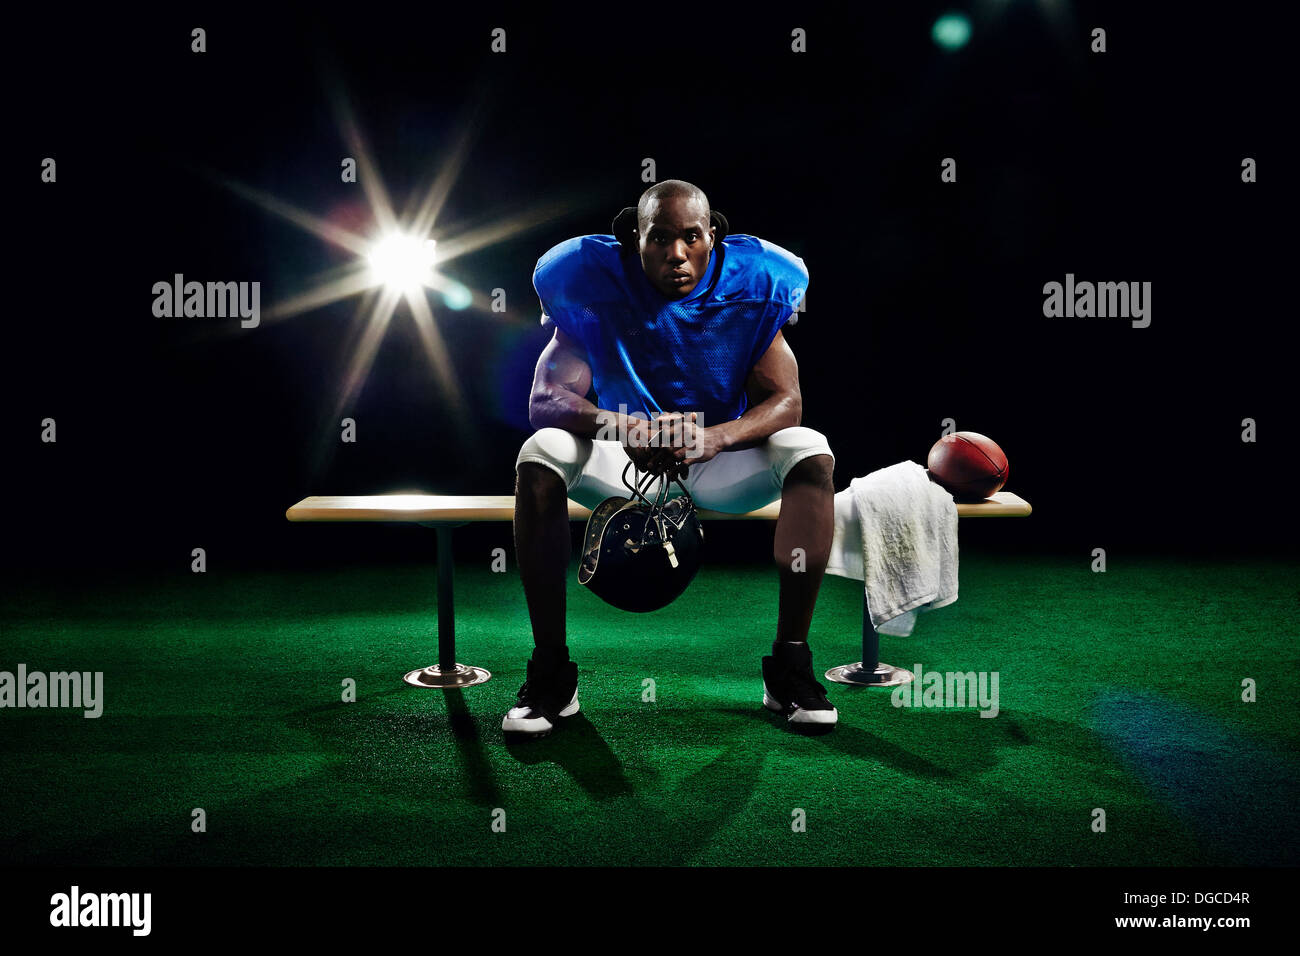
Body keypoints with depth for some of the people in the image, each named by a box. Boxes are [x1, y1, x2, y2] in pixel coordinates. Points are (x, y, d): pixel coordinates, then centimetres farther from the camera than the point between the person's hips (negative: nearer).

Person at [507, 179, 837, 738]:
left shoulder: (751, 289, -11)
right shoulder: (594, 287, -13)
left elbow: (785, 401, -16)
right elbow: (545, 399, -21)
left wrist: (715, 437, -38)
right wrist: (622, 428, -42)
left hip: (723, 465, 1)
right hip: (625, 462, 0)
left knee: (809, 451, -27)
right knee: (540, 453, -29)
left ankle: (790, 666, -23)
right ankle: (550, 673, -23)